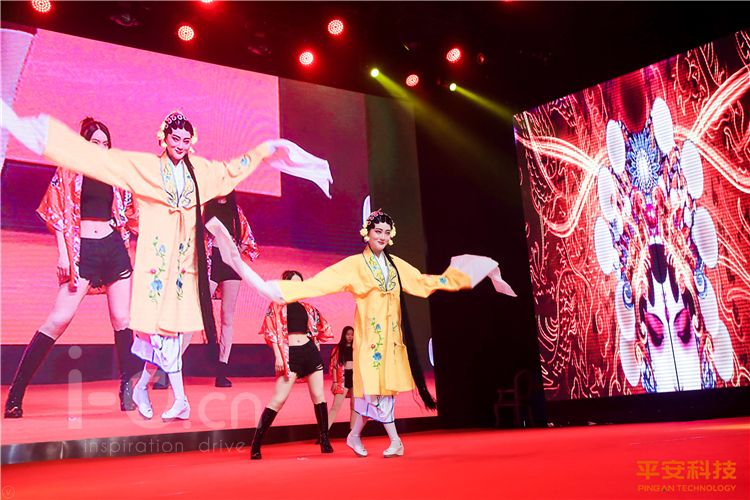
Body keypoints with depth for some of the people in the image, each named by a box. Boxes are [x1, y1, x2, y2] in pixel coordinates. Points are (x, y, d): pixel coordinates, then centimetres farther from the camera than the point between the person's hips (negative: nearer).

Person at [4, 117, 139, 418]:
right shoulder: (68, 172, 6)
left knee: (122, 319, 0)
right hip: (83, 249, -4)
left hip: (114, 247, 4)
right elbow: (58, 213, 1)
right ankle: (15, 394, -4)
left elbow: (129, 213, 20)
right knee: (59, 319, -12)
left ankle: (127, 389, 8)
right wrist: (63, 252, -7)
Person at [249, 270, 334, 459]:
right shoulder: (277, 305, 4)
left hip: (310, 351, 5)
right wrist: (278, 357, -11)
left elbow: (322, 327, 25)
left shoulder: (306, 307, 15)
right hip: (290, 354, -5)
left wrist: (315, 344, 14)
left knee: (319, 396, 3)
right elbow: (272, 331, -4)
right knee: (279, 399, -11)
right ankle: (255, 445, -5)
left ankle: (325, 440, 12)